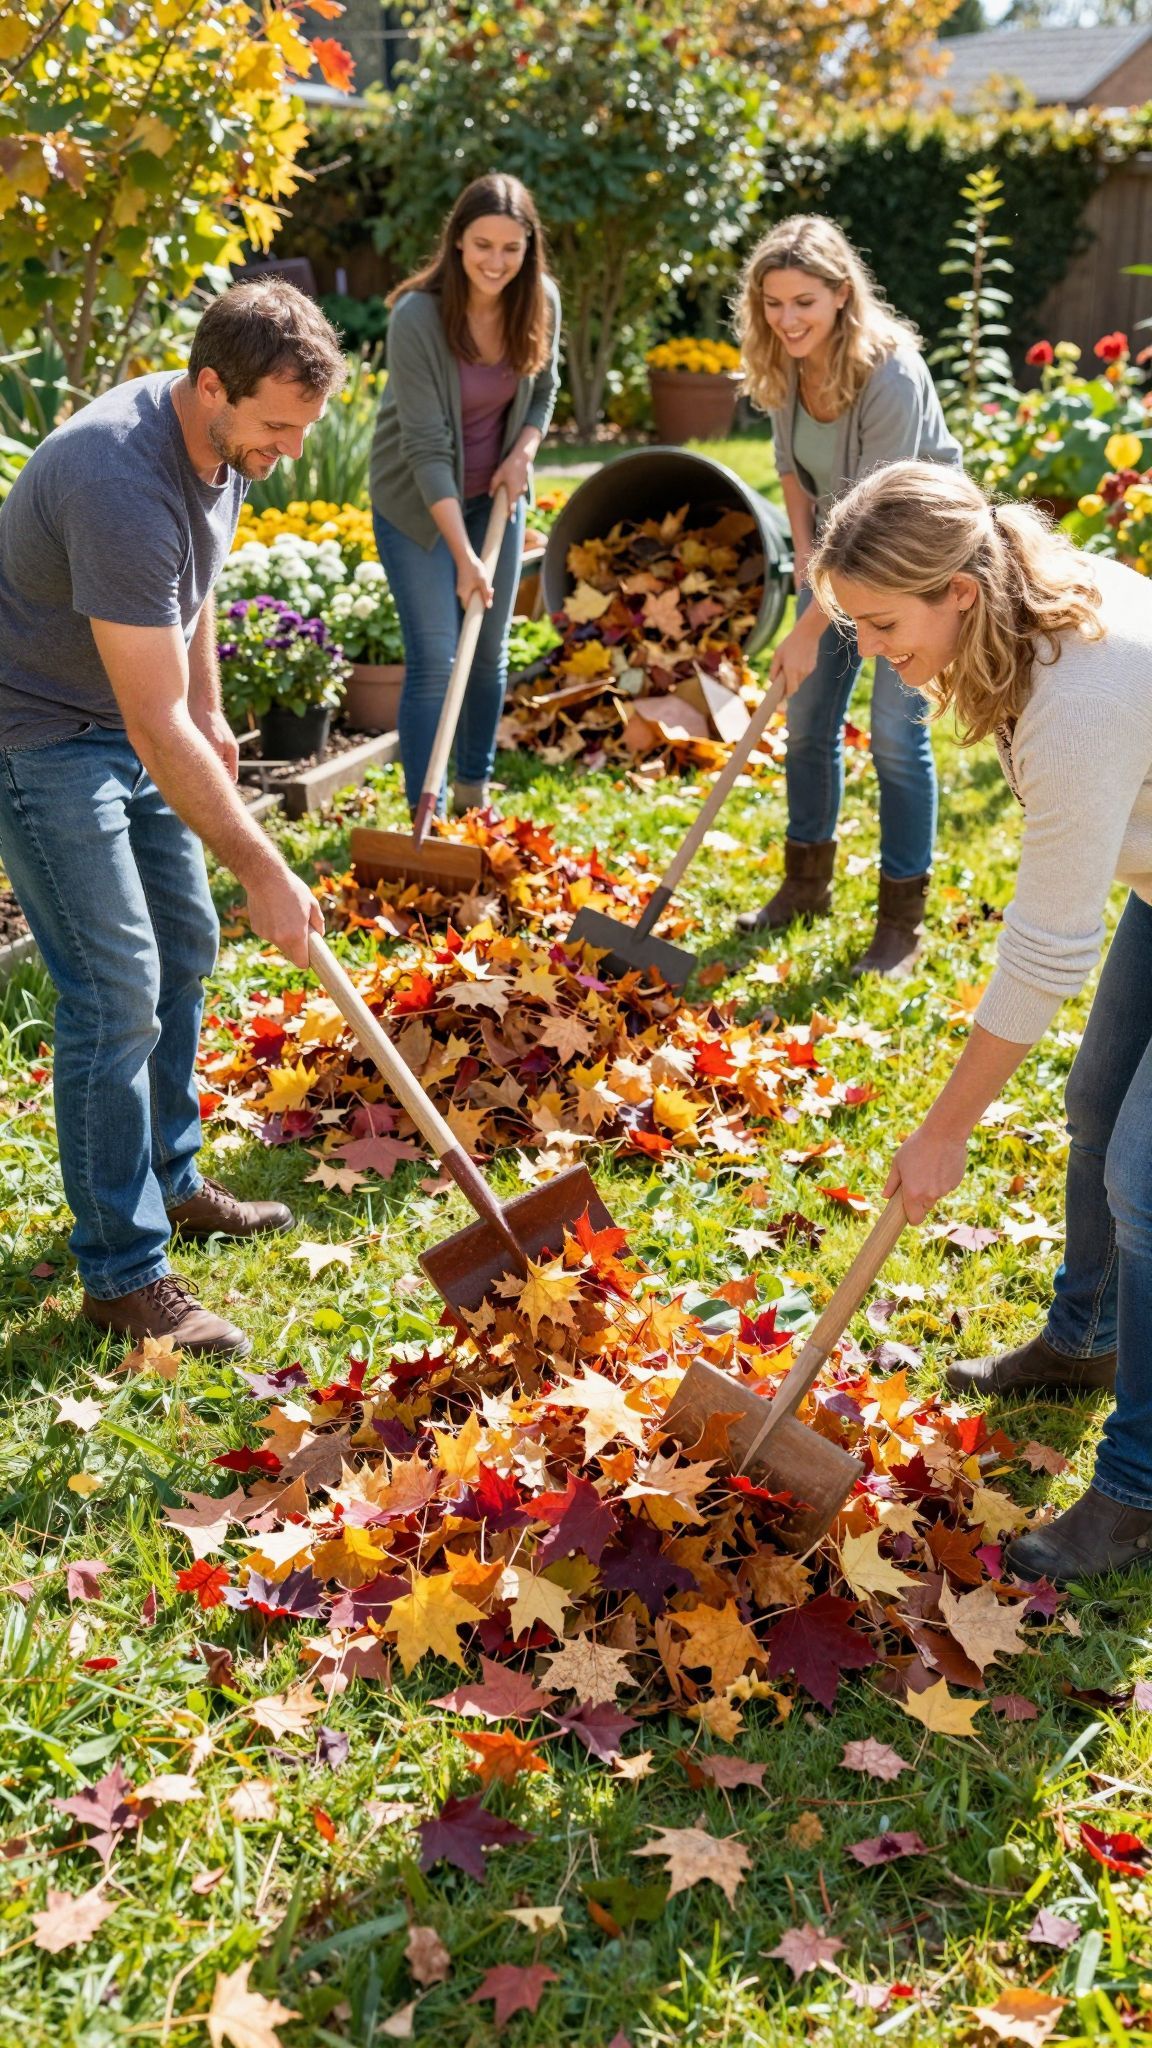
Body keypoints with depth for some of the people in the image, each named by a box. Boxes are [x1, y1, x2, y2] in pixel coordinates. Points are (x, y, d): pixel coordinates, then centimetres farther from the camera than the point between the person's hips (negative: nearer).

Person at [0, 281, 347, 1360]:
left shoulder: (222, 435, -5)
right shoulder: (122, 487, -34)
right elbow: (156, 730, -33)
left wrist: (207, 712, 16)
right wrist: (264, 871, -29)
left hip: (138, 723, 9)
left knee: (183, 946, 16)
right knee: (117, 995, -10)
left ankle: (169, 1182, 33)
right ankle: (124, 1272, 1)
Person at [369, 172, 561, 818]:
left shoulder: (541, 301, -11)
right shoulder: (417, 316, -26)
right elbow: (426, 446, -27)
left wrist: (523, 453, -12)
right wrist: (463, 555, -30)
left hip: (496, 495, 5)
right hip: (418, 501, -5)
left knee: (490, 651, 11)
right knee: (434, 660, -8)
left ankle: (475, 794, 28)